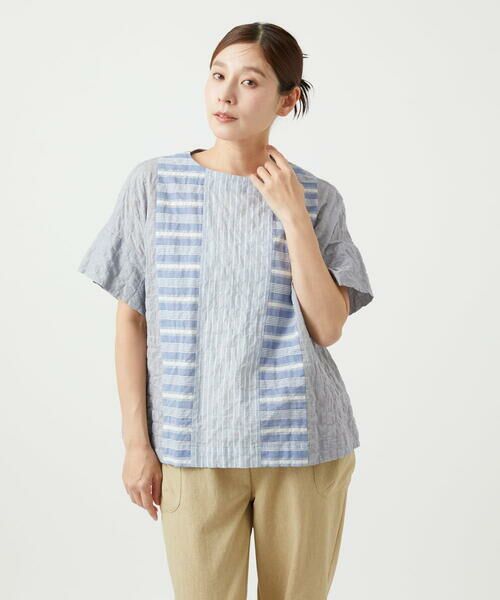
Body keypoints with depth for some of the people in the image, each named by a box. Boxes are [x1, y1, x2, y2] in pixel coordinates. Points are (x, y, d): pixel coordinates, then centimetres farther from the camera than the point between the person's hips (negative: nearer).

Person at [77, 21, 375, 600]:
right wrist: (136, 441, -1)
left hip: (304, 444, 1)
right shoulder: (154, 183, -1)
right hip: (194, 447, 0)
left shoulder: (317, 199, 1)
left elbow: (327, 328, -8)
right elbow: (131, 319, 1)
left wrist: (293, 217, -12)